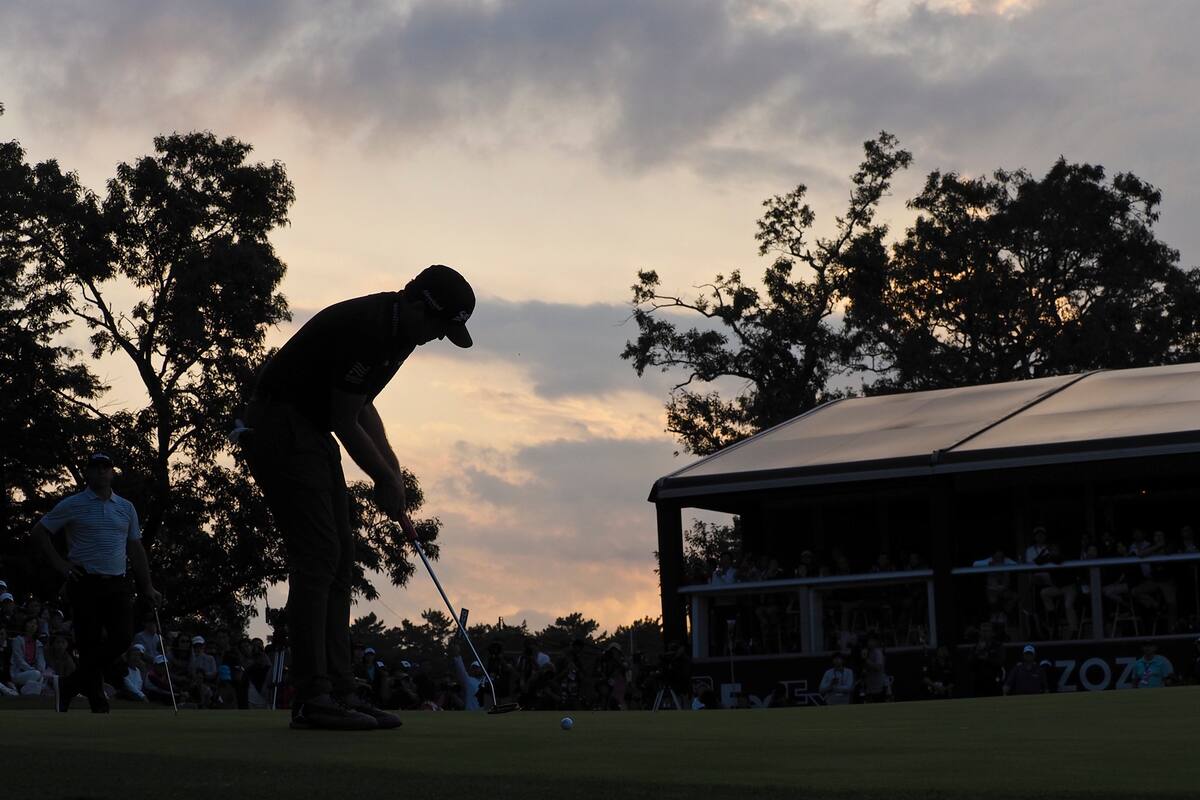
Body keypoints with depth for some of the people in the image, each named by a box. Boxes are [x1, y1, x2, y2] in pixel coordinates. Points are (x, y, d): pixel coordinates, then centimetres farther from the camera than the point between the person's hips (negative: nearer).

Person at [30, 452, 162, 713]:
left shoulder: (126, 508, 14)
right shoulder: (73, 505, 2)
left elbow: (136, 550, 18)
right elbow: (39, 532, 6)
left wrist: (147, 587, 13)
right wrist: (60, 564, -3)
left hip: (117, 584, 4)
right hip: (85, 583, -4)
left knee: (123, 638, -11)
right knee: (91, 642, -4)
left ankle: (72, 685, 5)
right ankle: (98, 704, 6)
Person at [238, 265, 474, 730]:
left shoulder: (397, 332, 7)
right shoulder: (363, 328, -24)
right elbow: (346, 422, -18)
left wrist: (390, 471, 7)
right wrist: (388, 480, -5)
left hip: (313, 432, 10)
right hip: (279, 427, -10)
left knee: (339, 560, 6)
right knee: (316, 556, -14)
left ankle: (338, 692, 7)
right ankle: (312, 699, -14)